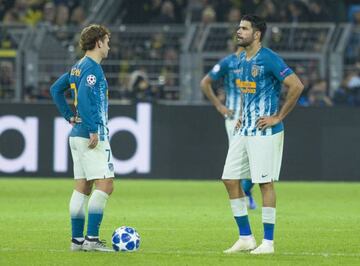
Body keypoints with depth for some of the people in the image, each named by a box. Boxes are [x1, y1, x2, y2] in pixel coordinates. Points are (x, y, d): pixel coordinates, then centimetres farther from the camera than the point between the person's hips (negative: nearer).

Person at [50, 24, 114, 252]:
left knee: (82, 188, 10)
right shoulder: (92, 67, -13)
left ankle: (77, 239, 10)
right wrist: (93, 130, -25)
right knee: (105, 186, -10)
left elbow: (56, 90, 24)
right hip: (94, 136, -10)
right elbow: (84, 96, -26)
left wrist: (70, 117, 19)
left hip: (77, 134, 10)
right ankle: (92, 238, -15)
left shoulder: (78, 67, 15)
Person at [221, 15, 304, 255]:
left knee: (265, 183, -4)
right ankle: (246, 238, 13)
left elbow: (297, 86, -19)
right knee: (230, 180, 5)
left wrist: (278, 117, -16)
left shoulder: (269, 59, -14)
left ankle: (268, 242, 3)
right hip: (244, 131, 9)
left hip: (264, 132, -9)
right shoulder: (242, 60, 12)